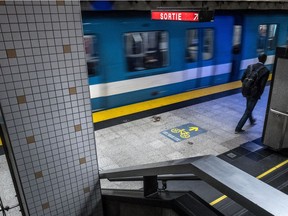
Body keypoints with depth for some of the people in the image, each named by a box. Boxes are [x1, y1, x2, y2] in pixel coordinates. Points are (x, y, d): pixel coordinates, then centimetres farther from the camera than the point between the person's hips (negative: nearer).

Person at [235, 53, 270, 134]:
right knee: (248, 111, 5)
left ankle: (251, 121, 54)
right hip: (255, 94, -6)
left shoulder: (250, 66, -3)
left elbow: (242, 79, -1)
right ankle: (238, 128, 7)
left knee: (249, 108, 27)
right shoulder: (265, 71, -17)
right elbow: (262, 85, -19)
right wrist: (259, 95, -4)